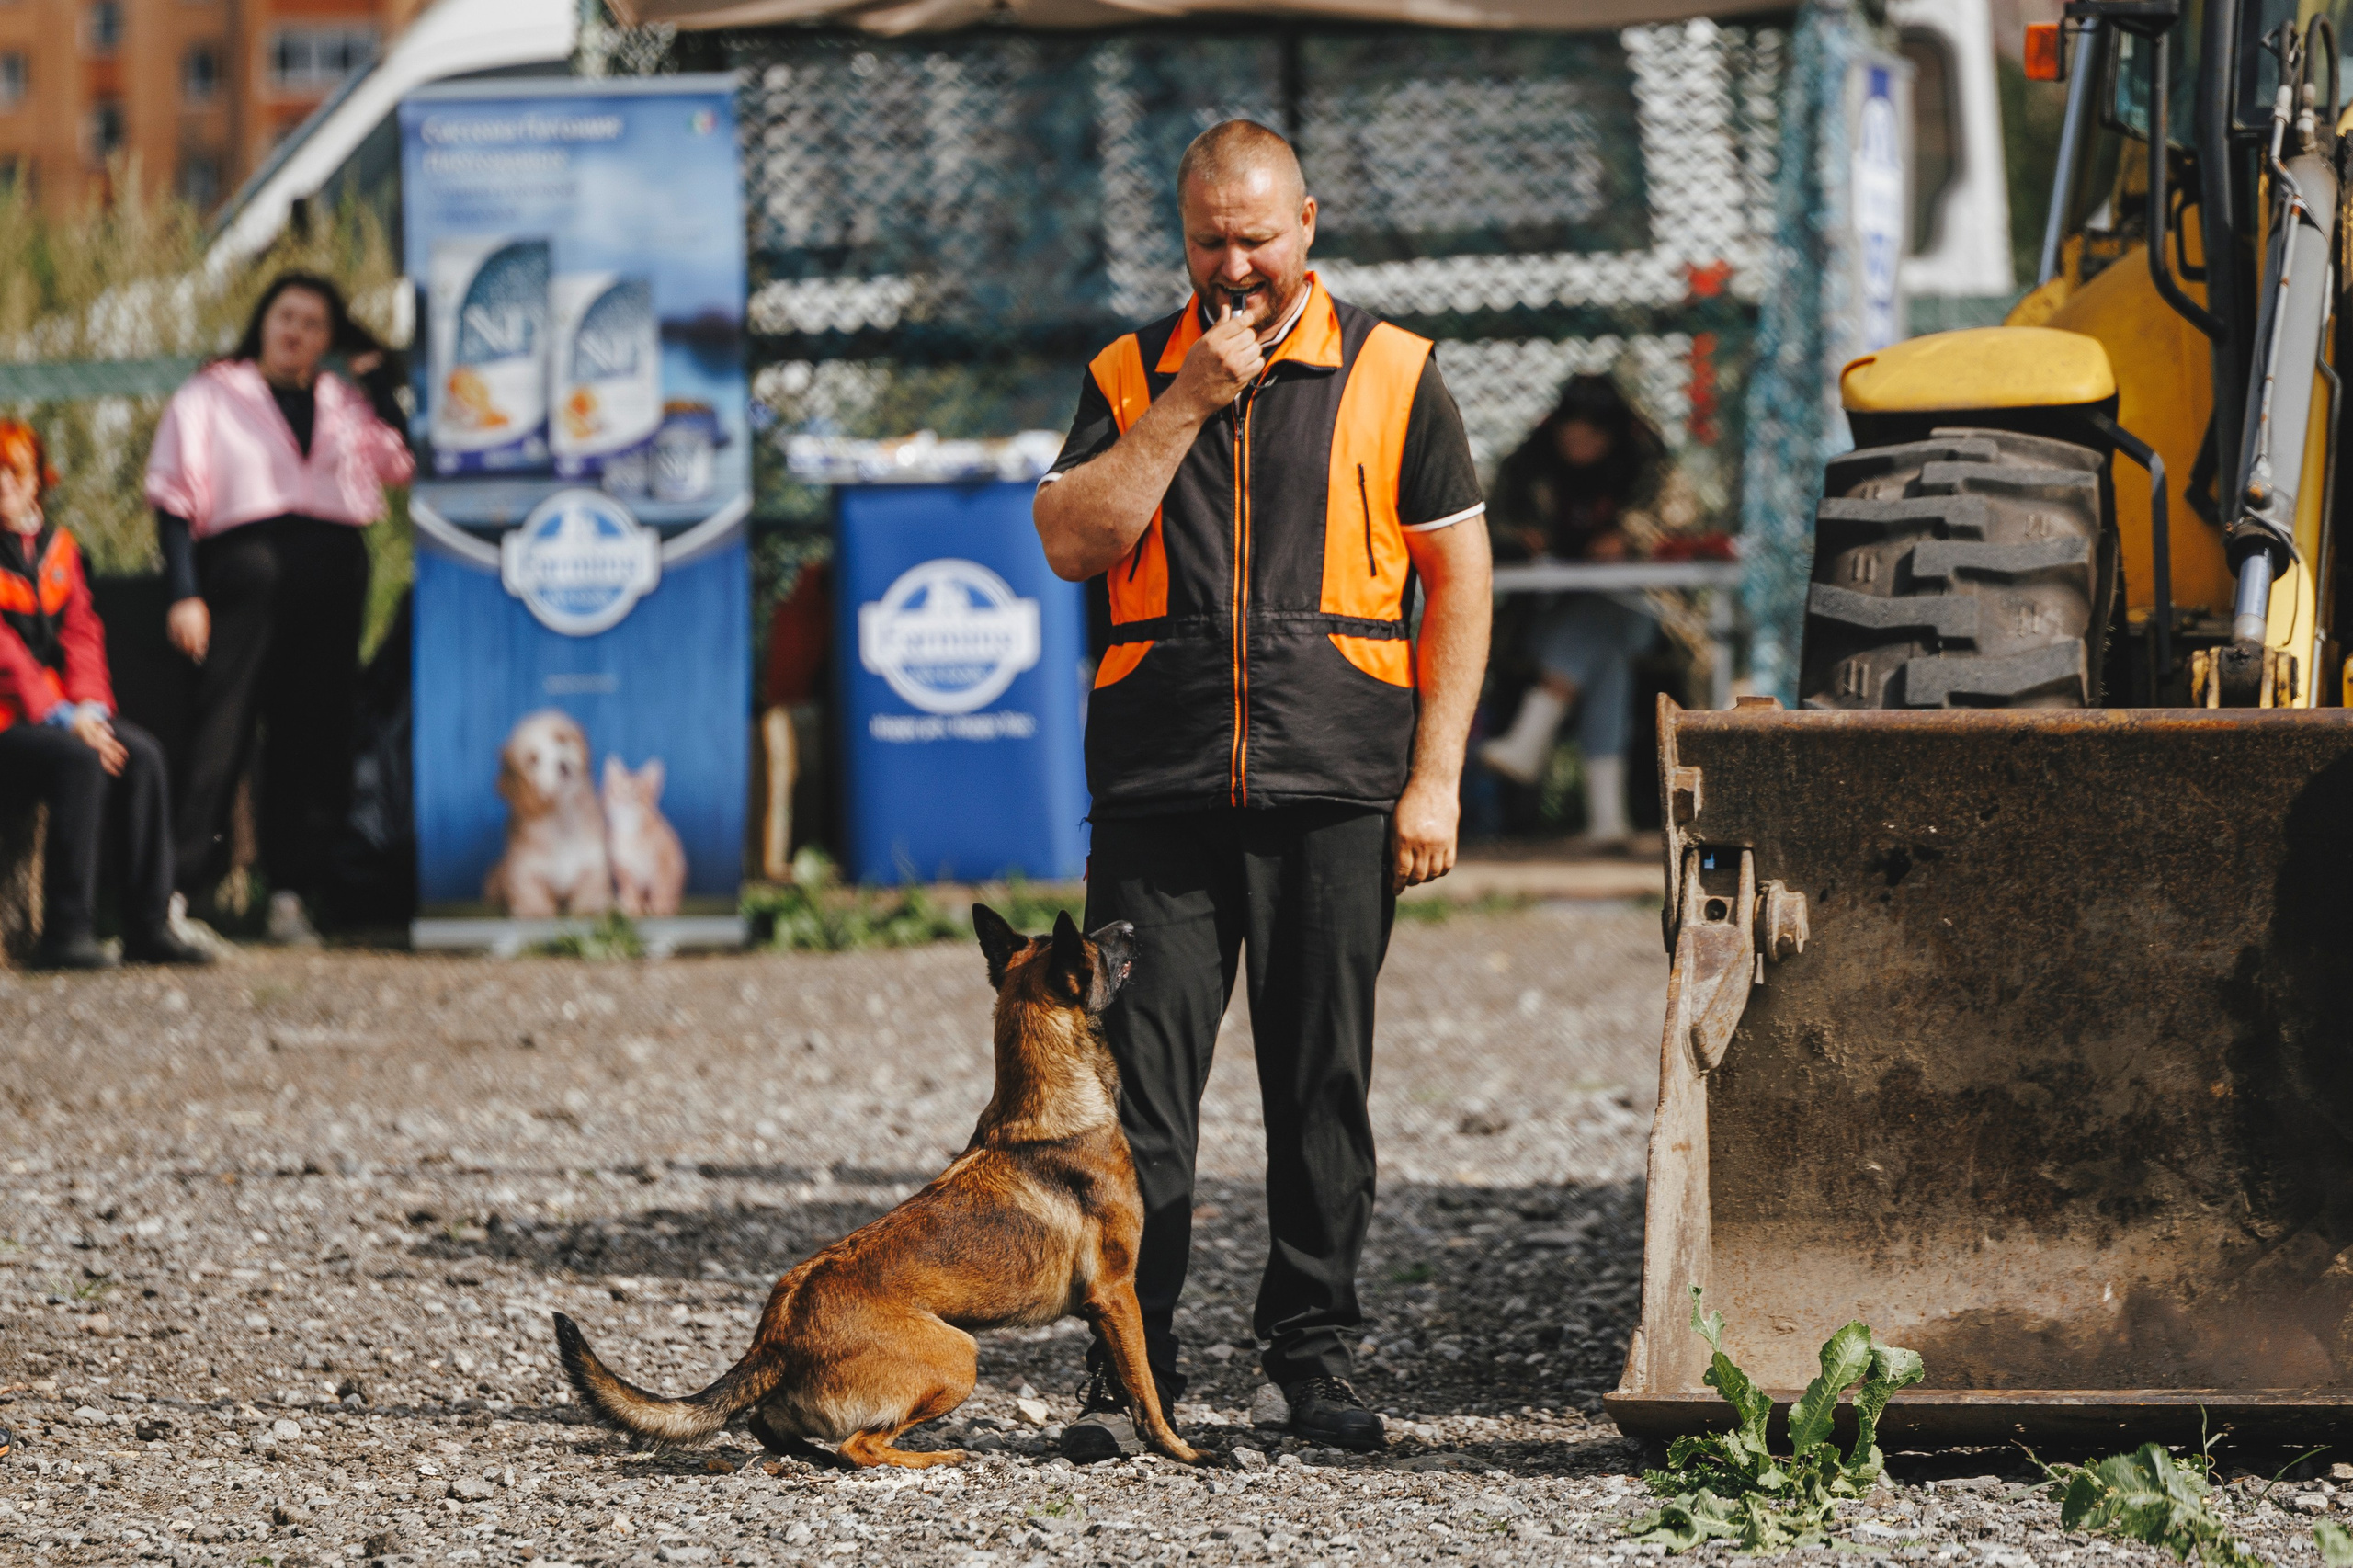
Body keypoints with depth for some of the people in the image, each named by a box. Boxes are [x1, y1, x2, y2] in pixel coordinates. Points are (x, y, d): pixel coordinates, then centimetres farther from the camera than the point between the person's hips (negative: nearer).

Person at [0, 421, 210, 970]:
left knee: (141, 756, -19)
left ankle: (148, 927, -17)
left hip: (63, 713, 6)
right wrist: (61, 717, -20)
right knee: (81, 762, -32)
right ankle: (66, 936, -31)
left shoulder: (56, 545, 16)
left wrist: (90, 706, -8)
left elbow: (80, 631, 10)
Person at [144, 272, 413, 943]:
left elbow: (397, 464, 5)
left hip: (333, 570, 4)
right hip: (247, 558, -4)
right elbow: (175, 497, 4)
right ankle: (178, 883, -12)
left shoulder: (344, 402, 21)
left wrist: (379, 376, 4)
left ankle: (292, 893, 3)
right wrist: (184, 592, -8)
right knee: (221, 729, -11)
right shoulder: (213, 395, 11)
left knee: (314, 734, 1)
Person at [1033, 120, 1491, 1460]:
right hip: (1161, 785, 1)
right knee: (1141, 1083, -4)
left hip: (1335, 789, -1)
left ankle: (1316, 1351, 15)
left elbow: (1458, 576, 6)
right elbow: (1072, 542, -3)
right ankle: (1127, 1372, 0)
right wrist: (1187, 405, -9)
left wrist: (1436, 776, -1)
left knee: (1325, 1084, 4)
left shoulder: (1391, 372, 6)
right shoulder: (1129, 378, 11)